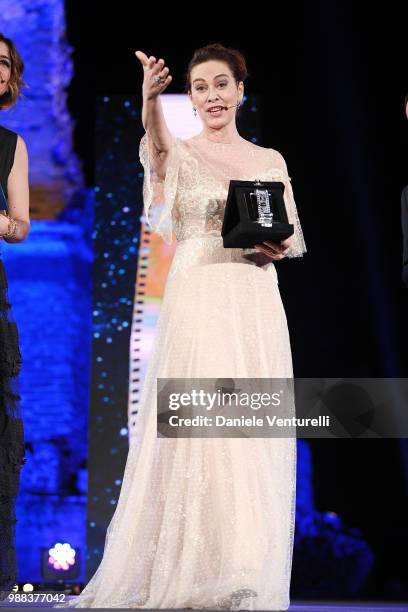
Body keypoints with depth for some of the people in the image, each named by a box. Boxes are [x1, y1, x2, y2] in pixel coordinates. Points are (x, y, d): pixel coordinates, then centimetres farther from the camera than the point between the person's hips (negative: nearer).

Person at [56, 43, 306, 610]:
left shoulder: (270, 160, 16)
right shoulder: (180, 153, 4)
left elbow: (293, 237, 18)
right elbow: (158, 153, -21)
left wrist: (276, 245, -6)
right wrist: (151, 102, -43)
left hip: (257, 307, 4)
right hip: (197, 302, -3)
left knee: (255, 435, 2)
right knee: (196, 432, -11)